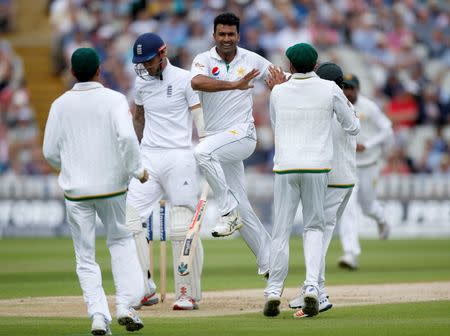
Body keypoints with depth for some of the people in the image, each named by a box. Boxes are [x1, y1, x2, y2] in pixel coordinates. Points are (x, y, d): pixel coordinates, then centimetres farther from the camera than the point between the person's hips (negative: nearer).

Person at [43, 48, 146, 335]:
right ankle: (126, 305, 6)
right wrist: (138, 169, -8)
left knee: (85, 257, 9)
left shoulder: (61, 104, 2)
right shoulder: (114, 99, -6)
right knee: (121, 240, 20)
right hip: (111, 185, -1)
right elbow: (127, 136, -21)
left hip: (76, 190, 1)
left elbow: (50, 152, 3)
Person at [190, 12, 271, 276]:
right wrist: (235, 85, -33)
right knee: (241, 206, 5)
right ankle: (268, 260, 16)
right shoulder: (204, 60, 0)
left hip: (242, 135, -3)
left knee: (204, 151, -33)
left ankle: (229, 212, -25)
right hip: (217, 138, 3)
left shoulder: (252, 60, 3)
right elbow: (196, 82, -24)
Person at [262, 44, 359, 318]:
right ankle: (312, 287, -6)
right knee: (314, 227, 12)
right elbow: (353, 128, 8)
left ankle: (274, 292, 2)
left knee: (281, 230, 7)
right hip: (318, 168, 0)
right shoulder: (330, 90, 0)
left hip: (285, 168, 0)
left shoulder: (278, 92, 4)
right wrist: (348, 106, 27)